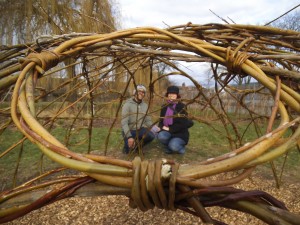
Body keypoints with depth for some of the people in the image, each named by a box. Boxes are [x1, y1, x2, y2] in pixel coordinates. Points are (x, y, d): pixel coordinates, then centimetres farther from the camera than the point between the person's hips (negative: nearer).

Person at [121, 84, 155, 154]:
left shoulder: (145, 105, 2)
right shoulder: (127, 105, -16)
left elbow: (148, 120, 3)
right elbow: (124, 123, -23)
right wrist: (129, 137, -32)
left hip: (139, 129, 5)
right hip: (129, 130, -4)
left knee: (151, 136, -27)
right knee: (129, 149, -28)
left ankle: (137, 145, 4)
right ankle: (127, 145, 12)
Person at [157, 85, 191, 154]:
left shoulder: (182, 107, -10)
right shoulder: (164, 107, 6)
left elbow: (183, 124, -15)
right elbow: (161, 120, 11)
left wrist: (170, 129, -18)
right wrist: (162, 127, -12)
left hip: (180, 133, -4)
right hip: (167, 131, 4)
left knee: (173, 146, -31)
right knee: (161, 136, -30)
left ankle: (180, 146, 7)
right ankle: (169, 147, 3)